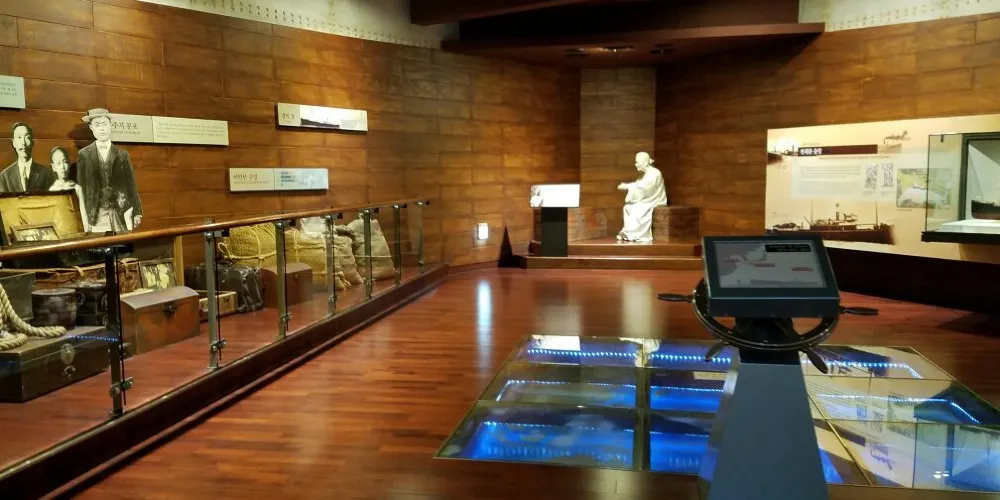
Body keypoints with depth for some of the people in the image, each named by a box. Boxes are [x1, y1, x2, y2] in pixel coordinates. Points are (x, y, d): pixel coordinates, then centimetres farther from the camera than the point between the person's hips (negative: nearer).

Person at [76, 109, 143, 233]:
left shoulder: (123, 155, 9)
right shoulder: (83, 155, 5)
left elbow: (131, 185, 8)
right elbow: (81, 187, 3)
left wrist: (137, 212, 3)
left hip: (121, 214, 1)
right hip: (95, 215, -1)